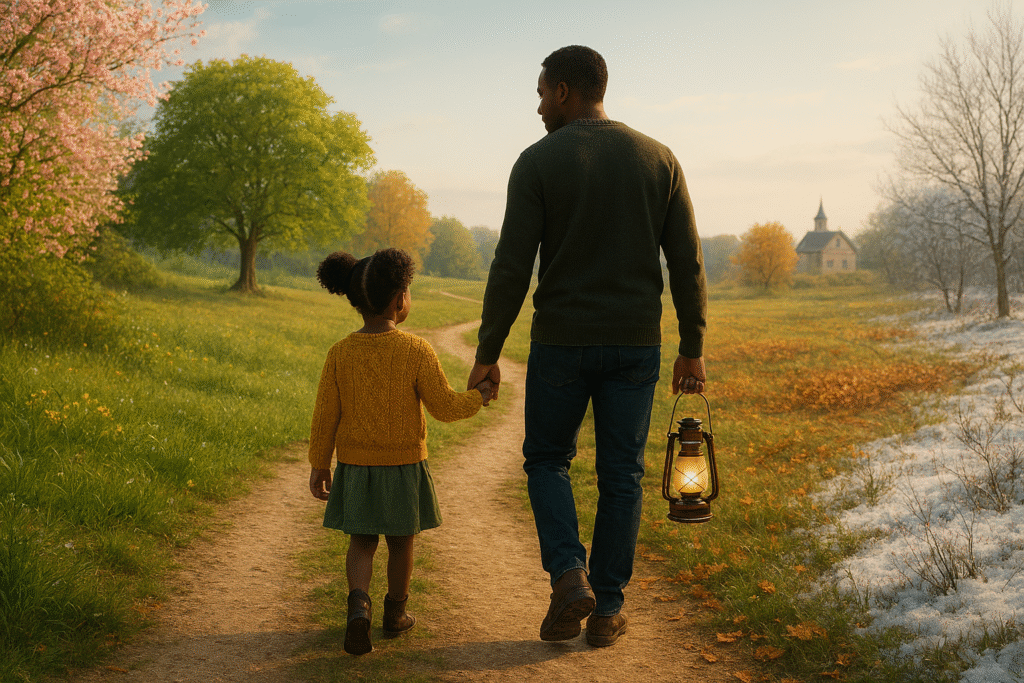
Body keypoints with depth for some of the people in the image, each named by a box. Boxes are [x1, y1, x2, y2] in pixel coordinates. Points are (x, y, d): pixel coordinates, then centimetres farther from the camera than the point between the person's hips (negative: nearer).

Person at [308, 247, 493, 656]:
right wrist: (478, 396, 7)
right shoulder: (416, 351, -14)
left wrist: (319, 465, 8)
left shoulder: (340, 354, -7)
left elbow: (325, 417, -3)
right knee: (400, 542, 16)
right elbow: (444, 407, -11)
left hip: (355, 467, 2)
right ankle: (394, 614, 30)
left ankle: (358, 605, -10)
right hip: (404, 465, -2)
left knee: (362, 542, 13)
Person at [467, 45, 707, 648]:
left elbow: (512, 267, -10)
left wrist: (488, 354, -3)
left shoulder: (538, 162, -6)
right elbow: (687, 263, 2)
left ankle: (569, 577, -2)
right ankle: (607, 610, 15)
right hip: (636, 345, 3)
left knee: (547, 460, 16)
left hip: (561, 342, -2)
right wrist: (693, 348, 9)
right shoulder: (658, 159, 4)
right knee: (621, 476, 11)